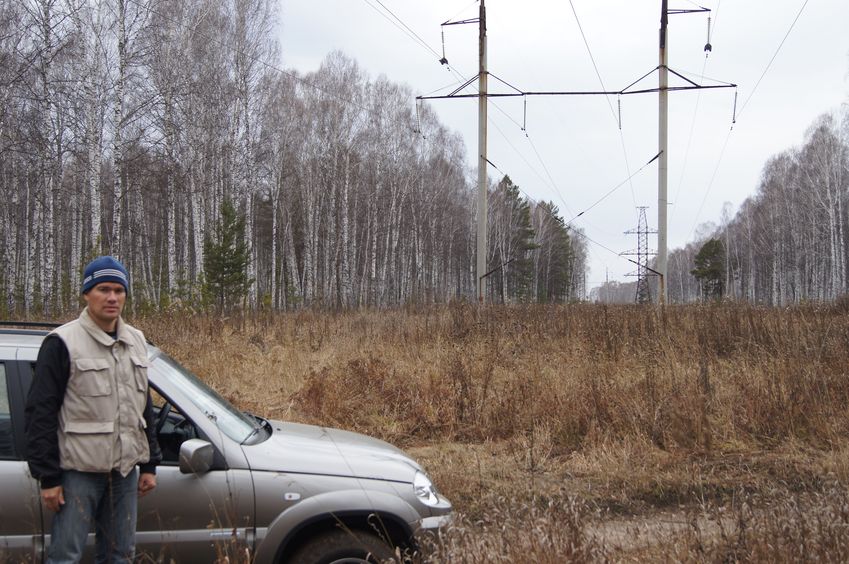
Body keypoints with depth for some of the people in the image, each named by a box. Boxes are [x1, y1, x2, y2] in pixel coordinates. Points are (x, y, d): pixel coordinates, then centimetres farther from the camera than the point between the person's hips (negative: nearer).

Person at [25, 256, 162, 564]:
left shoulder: (135, 341, 12)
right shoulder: (63, 342, -8)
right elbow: (40, 413, -10)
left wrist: (149, 464, 15)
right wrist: (48, 477, -13)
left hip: (125, 469, 6)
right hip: (79, 470, -6)